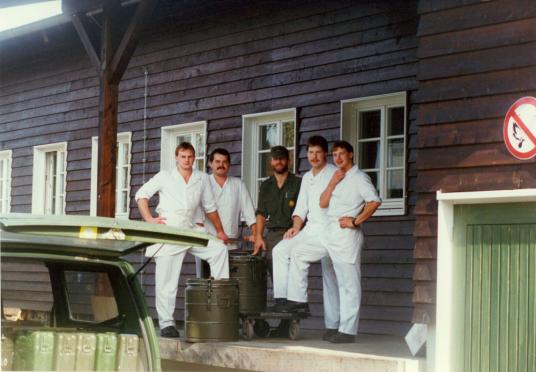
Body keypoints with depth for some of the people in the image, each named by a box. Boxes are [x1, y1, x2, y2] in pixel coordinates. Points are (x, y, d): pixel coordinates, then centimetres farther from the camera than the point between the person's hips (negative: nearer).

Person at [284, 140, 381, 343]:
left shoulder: (359, 178, -6)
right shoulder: (337, 178, 20)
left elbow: (374, 201, -20)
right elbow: (323, 203, 12)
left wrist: (356, 221, -18)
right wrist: (332, 183, 0)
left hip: (346, 235, -9)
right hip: (328, 235, 9)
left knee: (349, 284, -4)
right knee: (298, 253, 7)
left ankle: (347, 330, -3)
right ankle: (297, 299, 10)